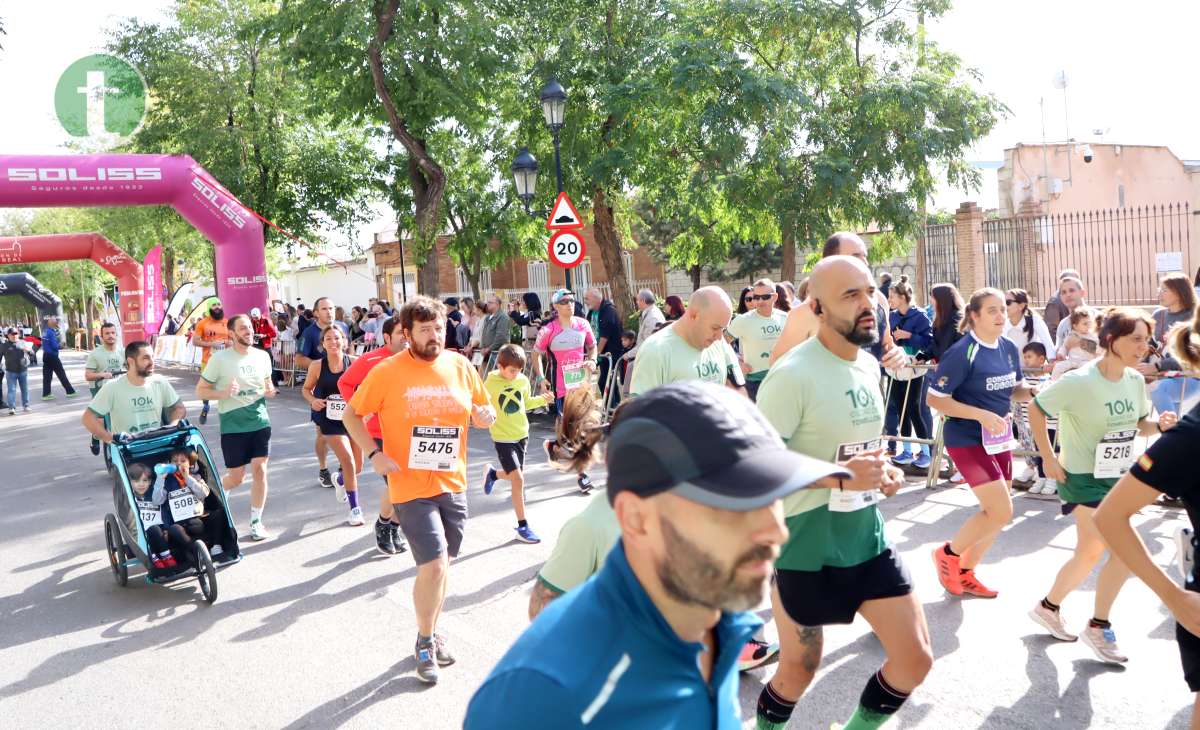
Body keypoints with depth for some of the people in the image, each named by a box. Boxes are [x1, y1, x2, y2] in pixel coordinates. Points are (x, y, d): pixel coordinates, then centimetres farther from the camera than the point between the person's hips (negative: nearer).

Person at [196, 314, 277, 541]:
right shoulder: (219, 359, -8)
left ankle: (256, 522, 9)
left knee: (259, 469, -4)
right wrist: (224, 393, -21)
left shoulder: (262, 356, 5)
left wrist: (269, 391, -3)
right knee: (236, 477, 4)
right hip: (233, 425, -3)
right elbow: (200, 391, -4)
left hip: (260, 421, 3)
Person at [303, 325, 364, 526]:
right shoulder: (317, 366, -6)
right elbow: (307, 389, 8)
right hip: (330, 420, -2)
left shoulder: (354, 362, -8)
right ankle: (354, 509, 3)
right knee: (348, 460, -13)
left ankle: (340, 480, 48)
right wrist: (313, 400, -12)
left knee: (357, 465, 10)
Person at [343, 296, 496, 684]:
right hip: (411, 487, -4)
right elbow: (352, 414, 0)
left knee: (440, 564, 17)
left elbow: (482, 411, 13)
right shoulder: (387, 372, -9)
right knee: (434, 565, -11)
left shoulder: (461, 367, 1)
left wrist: (485, 417, -11)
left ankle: (431, 632, 38)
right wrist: (375, 453, -13)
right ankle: (425, 642, 12)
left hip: (453, 485, 5)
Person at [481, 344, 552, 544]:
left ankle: (492, 474, 50)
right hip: (502, 437, -5)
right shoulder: (491, 383, -15)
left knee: (515, 476, 15)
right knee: (518, 479, -9)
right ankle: (522, 526, 1)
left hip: (521, 434, 5)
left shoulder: (523, 380, -1)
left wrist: (542, 400, -3)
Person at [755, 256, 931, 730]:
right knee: (798, 672, 10)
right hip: (807, 549, -7)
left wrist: (883, 471, -1)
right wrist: (838, 477, -27)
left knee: (916, 660, 8)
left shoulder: (869, 365, 4)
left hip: (869, 540, 7)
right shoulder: (793, 375, -22)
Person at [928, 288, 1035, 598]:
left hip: (1000, 438, 8)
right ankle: (948, 553, 12)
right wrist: (981, 415, -25)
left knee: (994, 513, 12)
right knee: (1001, 512, -10)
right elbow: (935, 399, -18)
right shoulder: (962, 352, -19)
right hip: (967, 440, -8)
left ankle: (965, 573, 28)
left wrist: (1034, 394, -7)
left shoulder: (1009, 349, 3)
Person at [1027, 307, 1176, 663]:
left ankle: (1048, 608, 36)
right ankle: (1098, 626, 6)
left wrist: (1160, 424, -11)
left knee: (1089, 554, 16)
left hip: (1118, 476, 8)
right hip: (1083, 478, -8)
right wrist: (1048, 458, -15)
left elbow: (1138, 424, 12)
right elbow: (1036, 409, -14)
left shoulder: (1135, 380, 0)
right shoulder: (1080, 382, -22)